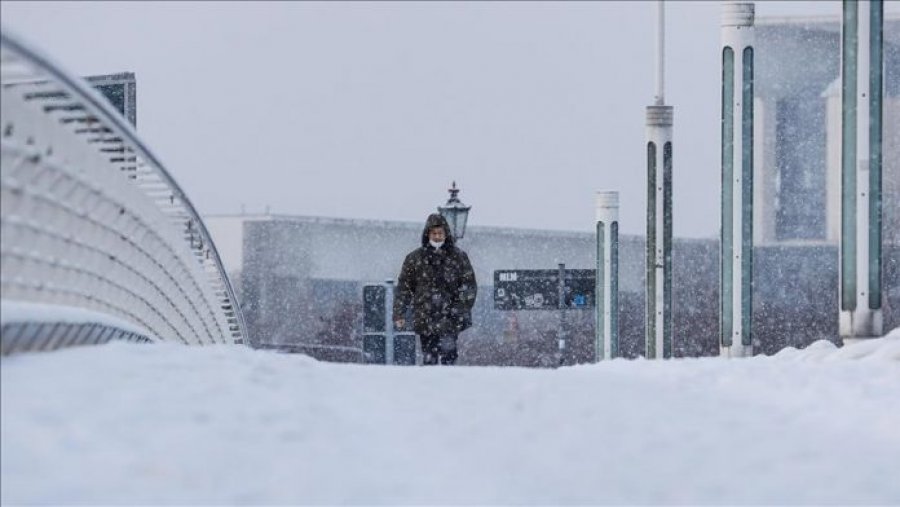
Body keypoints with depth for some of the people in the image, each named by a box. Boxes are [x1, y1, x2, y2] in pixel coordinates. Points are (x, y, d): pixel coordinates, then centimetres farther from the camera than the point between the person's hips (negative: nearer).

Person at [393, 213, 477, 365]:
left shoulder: (458, 256, 6)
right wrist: (399, 313, 3)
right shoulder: (415, 258, 8)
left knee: (448, 347, -20)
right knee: (429, 357, 2)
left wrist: (462, 307, -8)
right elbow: (404, 287, 11)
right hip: (425, 317, 1)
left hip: (450, 317, -1)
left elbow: (469, 285, 6)